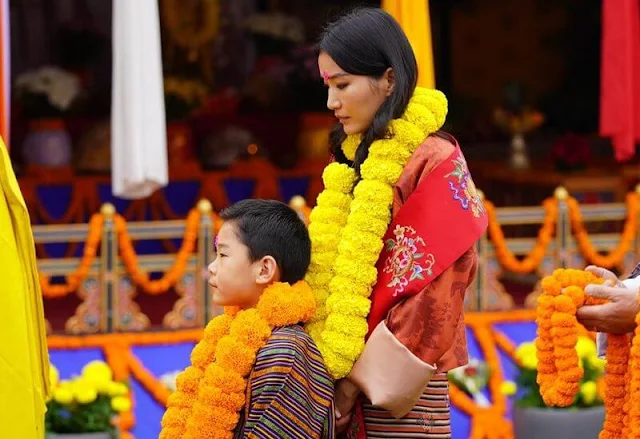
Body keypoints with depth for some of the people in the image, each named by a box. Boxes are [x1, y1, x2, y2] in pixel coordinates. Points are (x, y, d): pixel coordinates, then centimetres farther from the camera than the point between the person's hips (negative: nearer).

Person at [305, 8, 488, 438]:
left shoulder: (436, 162, -9)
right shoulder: (354, 161, 14)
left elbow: (430, 294, -14)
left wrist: (362, 372, -15)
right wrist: (325, 362, 1)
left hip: (396, 394, -7)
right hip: (340, 385, 7)